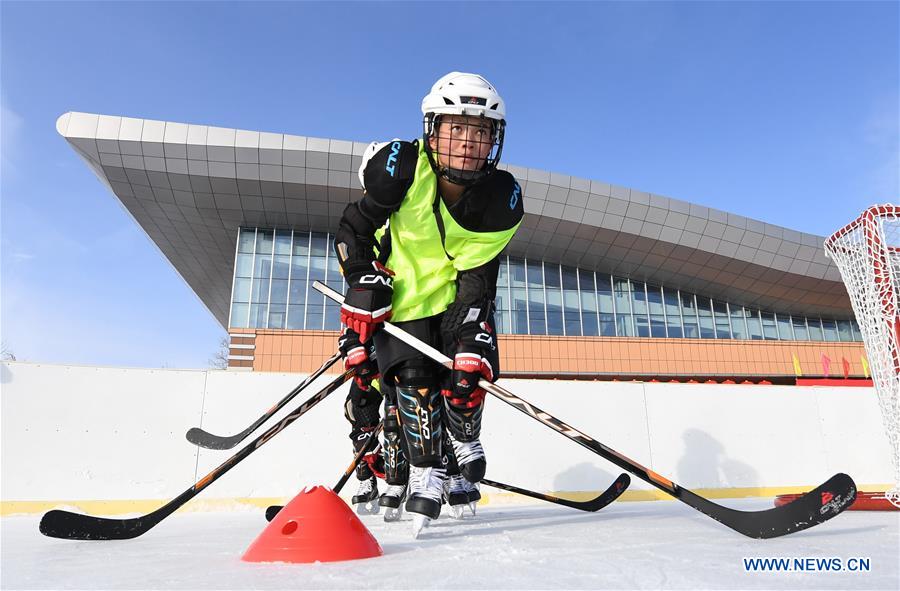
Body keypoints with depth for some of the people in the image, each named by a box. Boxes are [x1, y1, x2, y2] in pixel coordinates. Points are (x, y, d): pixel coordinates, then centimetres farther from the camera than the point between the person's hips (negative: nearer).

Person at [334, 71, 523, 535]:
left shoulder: (502, 199, -18)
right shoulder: (400, 170, -25)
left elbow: (479, 272, -16)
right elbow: (352, 230, -11)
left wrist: (470, 324, -27)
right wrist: (363, 284, -17)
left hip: (461, 293, 2)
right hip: (402, 292, -1)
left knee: (468, 371, -11)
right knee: (413, 377, -11)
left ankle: (464, 440, 23)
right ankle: (425, 472, 10)